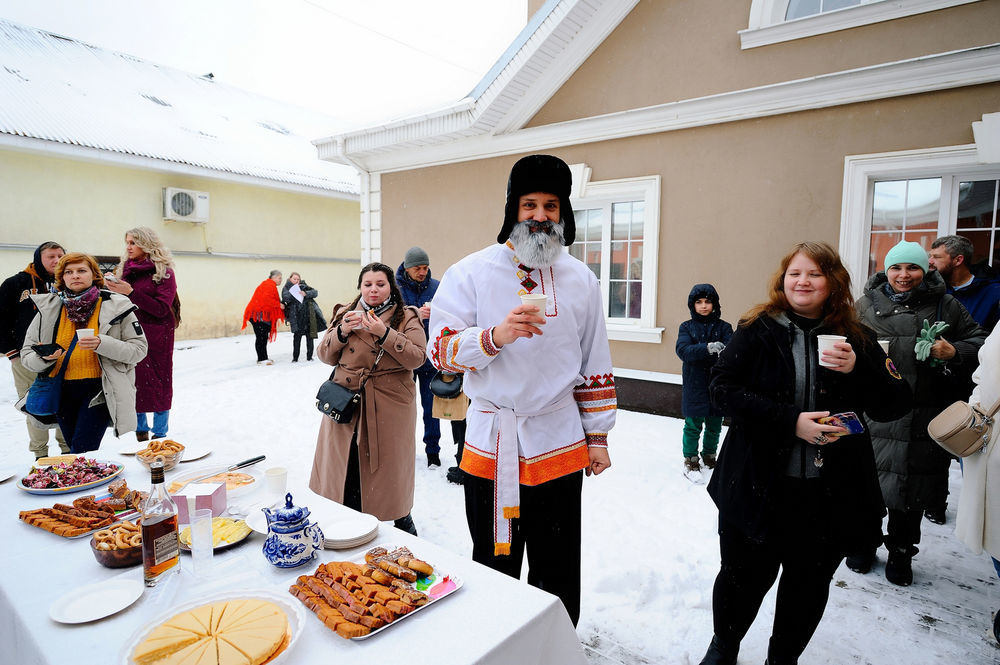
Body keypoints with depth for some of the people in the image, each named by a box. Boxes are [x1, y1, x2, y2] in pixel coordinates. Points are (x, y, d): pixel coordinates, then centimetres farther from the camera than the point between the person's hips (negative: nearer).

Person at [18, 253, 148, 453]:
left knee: (82, 453, -14)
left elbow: (138, 349, -7)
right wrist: (44, 358, -15)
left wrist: (102, 344, -21)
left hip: (100, 388, -4)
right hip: (63, 390, 4)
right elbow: (27, 355, 8)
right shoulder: (48, 308, 6)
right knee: (74, 449, 15)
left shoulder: (116, 306, -4)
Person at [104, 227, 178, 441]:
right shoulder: (125, 268, 13)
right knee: (134, 381, 8)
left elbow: (161, 309, -13)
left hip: (155, 336, -5)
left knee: (158, 383, -3)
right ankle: (140, 431, 21)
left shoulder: (164, 271, -5)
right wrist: (112, 288, -1)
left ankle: (159, 435, 6)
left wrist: (130, 292, -18)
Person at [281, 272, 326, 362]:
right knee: (297, 336, -5)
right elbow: (286, 298, -9)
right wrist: (294, 291, -16)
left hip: (309, 314, 2)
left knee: (309, 336, 6)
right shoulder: (286, 289, 9)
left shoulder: (303, 286, 14)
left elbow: (315, 292, 4)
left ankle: (309, 356, 15)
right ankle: (295, 357, 5)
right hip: (296, 316, -2)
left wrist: (306, 294, -12)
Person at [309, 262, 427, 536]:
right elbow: (325, 356, 7)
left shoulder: (407, 317, 0)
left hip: (390, 406, -2)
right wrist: (342, 332, -10)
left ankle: (401, 516, 31)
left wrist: (384, 333, -22)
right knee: (345, 467, 7)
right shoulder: (345, 314, 11)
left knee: (388, 465, 7)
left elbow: (416, 357, -13)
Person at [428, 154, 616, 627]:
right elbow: (440, 349, -8)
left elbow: (595, 365, 10)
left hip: (559, 444, 2)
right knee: (494, 568, 17)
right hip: (489, 444, -1)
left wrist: (598, 436, 9)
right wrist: (496, 335, -26)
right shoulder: (472, 272, -3)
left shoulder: (581, 280, 5)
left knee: (557, 576, 15)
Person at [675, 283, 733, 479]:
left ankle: (709, 455, 35)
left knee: (714, 425, 14)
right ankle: (690, 459, 19)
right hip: (694, 385, -2)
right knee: (693, 425, 2)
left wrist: (723, 352, -35)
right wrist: (707, 348, -30)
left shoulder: (723, 327, 3)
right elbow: (683, 350, -15)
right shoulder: (687, 327, 2)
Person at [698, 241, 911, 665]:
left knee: (810, 581, 17)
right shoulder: (757, 330, -4)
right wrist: (791, 420, -22)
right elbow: (723, 389, -12)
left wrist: (858, 370, -16)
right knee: (744, 574, 12)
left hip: (830, 492, 2)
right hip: (758, 485, -2)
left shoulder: (856, 339, 3)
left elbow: (894, 406, 3)